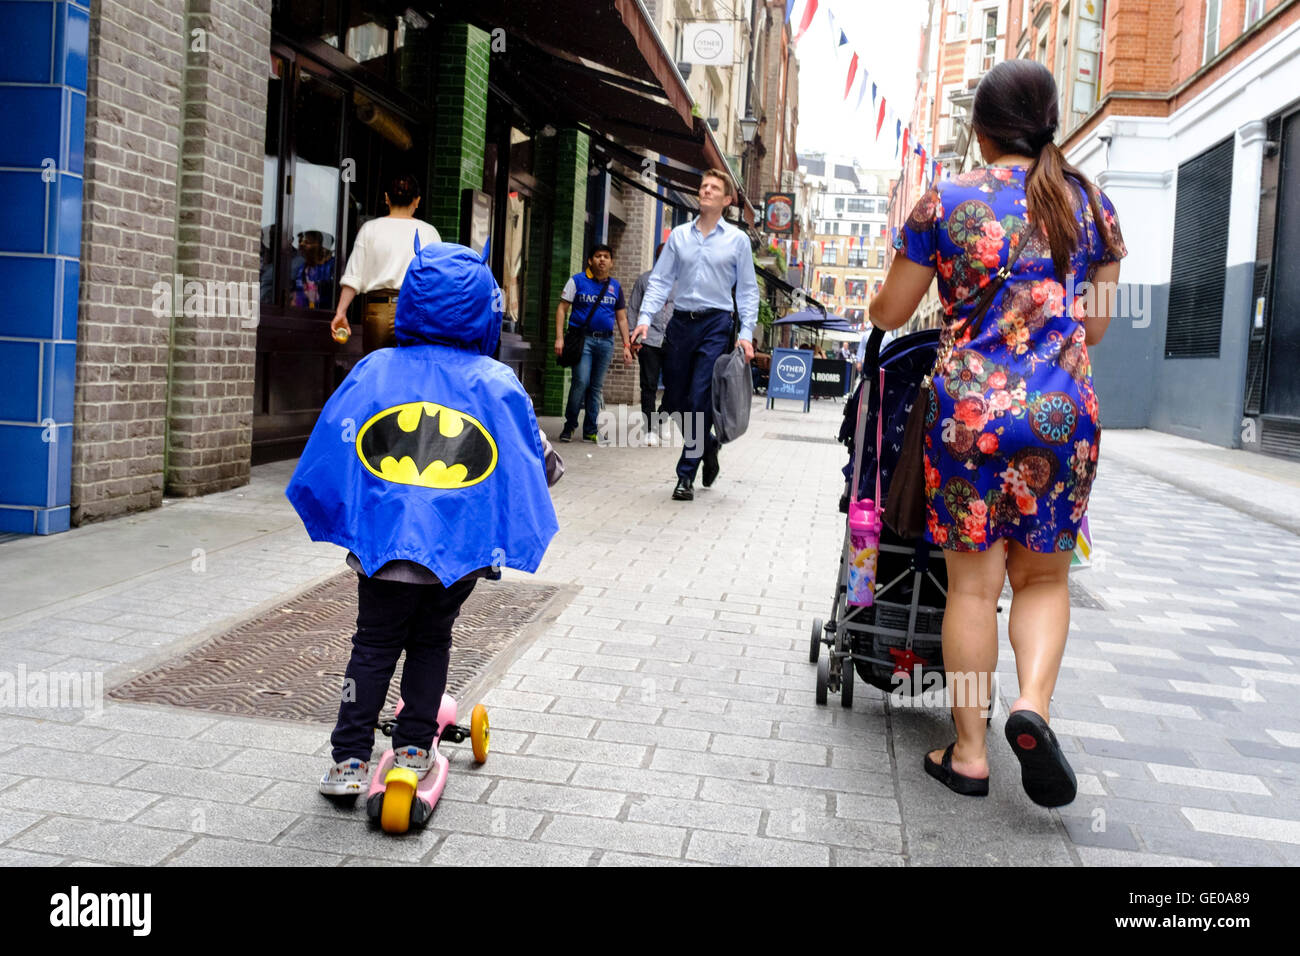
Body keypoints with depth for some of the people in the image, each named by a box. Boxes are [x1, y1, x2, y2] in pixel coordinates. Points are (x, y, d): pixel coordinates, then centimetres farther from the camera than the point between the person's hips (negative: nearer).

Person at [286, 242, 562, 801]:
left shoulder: (375, 370, 3)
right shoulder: (497, 383, 1)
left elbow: (330, 450, 5)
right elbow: (541, 464, 6)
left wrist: (342, 514, 19)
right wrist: (550, 468, 28)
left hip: (385, 540, 0)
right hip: (462, 545, 0)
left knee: (373, 646, 13)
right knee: (431, 641, 20)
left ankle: (349, 760, 13)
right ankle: (415, 748, 24)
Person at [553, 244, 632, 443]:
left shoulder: (615, 287, 14)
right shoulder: (577, 281, 3)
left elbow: (621, 318, 18)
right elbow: (562, 309, 2)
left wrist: (626, 346, 11)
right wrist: (559, 337, -8)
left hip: (606, 341, 4)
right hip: (583, 338, -4)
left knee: (597, 386, 5)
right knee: (581, 382, -15)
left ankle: (590, 431, 11)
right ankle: (569, 426, -1)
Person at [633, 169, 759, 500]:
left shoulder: (737, 239, 3)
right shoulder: (679, 235, 9)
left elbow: (747, 290, 4)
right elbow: (660, 280, 8)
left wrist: (746, 333, -7)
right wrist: (645, 318, -5)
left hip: (716, 326, -3)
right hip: (681, 322, 3)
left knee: (699, 401, -9)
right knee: (675, 401, 6)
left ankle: (686, 475, 0)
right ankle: (706, 445, 33)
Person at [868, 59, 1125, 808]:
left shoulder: (945, 203, 1)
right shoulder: (1090, 203, 8)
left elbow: (888, 314, 7)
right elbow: (1097, 327, 13)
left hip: (970, 405, -1)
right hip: (1064, 409, 2)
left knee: (973, 582, 6)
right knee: (1044, 576, 15)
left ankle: (970, 751, 12)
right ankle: (1033, 705, -7)